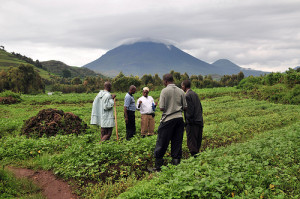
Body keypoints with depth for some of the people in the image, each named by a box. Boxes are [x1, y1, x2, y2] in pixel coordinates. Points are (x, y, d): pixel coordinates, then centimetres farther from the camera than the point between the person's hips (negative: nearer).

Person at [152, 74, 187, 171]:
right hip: (179, 118, 5)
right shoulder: (181, 91, 5)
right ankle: (176, 164, 15)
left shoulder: (165, 91, -8)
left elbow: (161, 108, -12)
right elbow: (185, 107, 5)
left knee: (161, 143, 5)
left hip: (168, 119, -4)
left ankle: (158, 166, 11)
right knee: (177, 143, 11)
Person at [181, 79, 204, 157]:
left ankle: (194, 155, -4)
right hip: (199, 121, 9)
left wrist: (188, 120, -11)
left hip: (192, 122, -9)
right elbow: (200, 107, 17)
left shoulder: (187, 95, -12)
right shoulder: (195, 94, 14)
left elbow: (190, 109, -18)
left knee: (191, 141, -4)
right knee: (198, 141, 14)